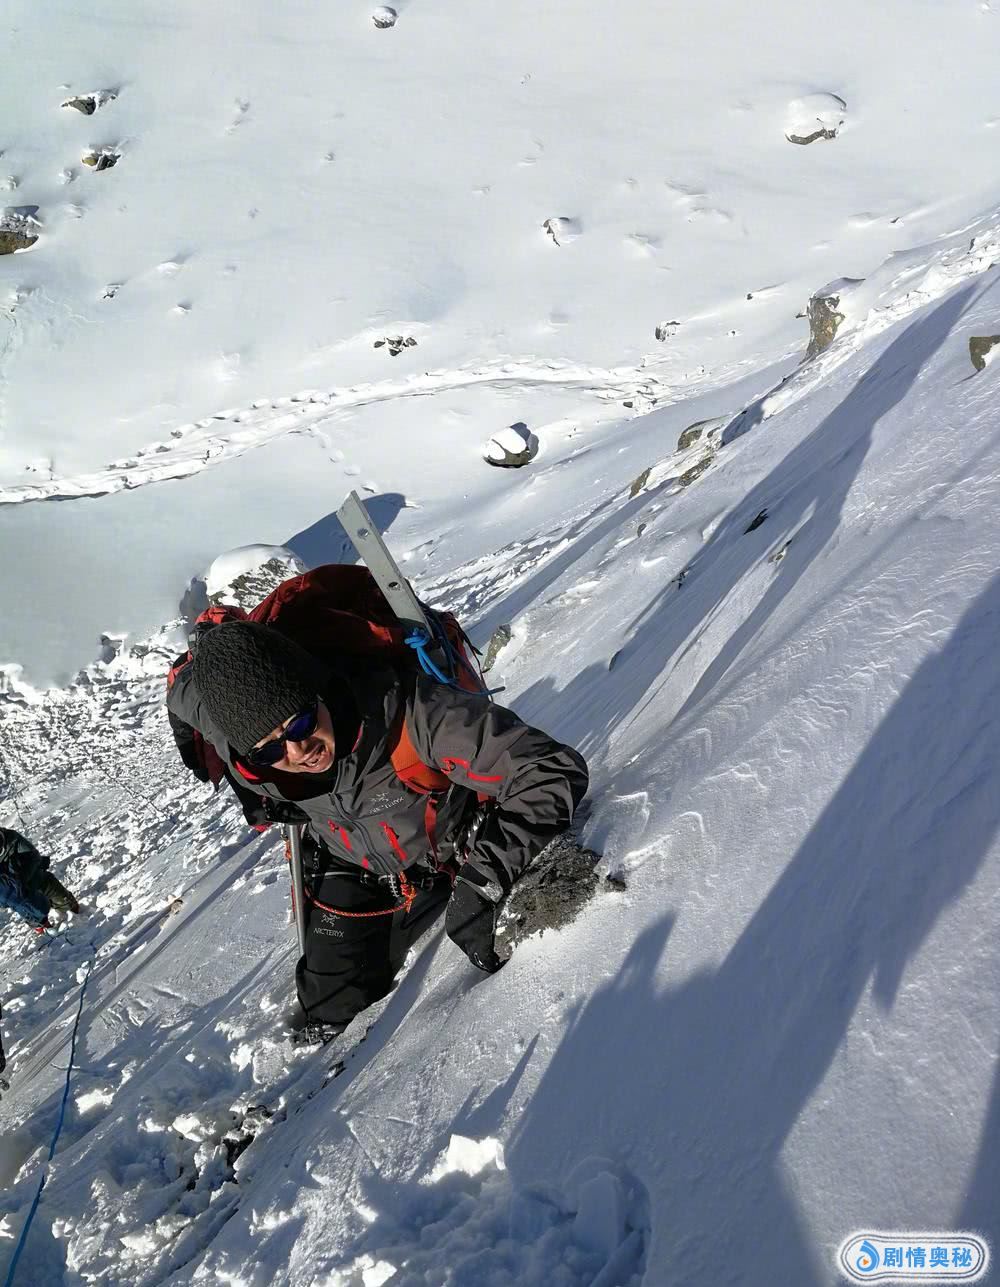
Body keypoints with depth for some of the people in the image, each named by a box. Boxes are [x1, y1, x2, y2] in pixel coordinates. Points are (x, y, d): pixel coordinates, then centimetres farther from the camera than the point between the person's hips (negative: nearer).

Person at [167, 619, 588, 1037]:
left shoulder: (403, 707, -44)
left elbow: (554, 770, -40)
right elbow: (183, 683, -5)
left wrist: (483, 880, -45)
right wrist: (248, 783, 1)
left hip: (466, 845, -2)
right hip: (354, 868, 3)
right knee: (333, 1010, 8)